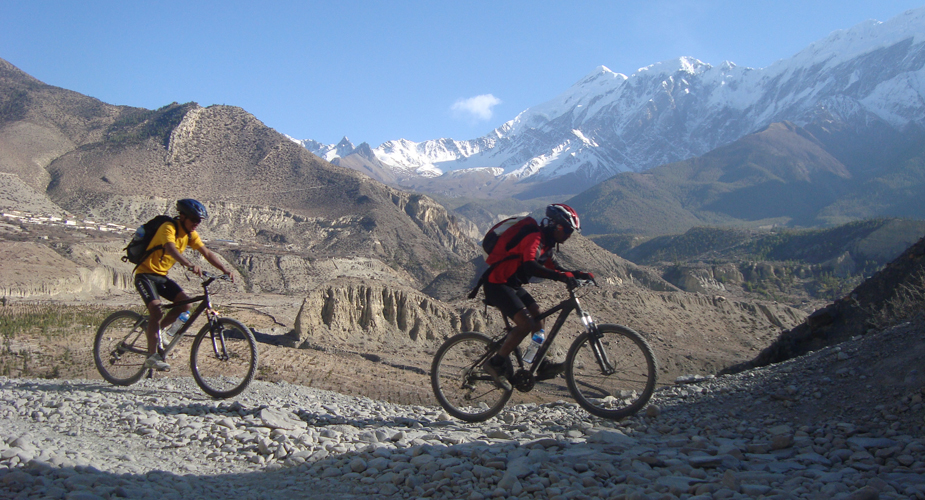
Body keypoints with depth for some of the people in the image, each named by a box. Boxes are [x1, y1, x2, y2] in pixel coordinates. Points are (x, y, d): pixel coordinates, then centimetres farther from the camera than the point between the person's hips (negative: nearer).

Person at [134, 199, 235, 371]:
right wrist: (190, 265, -57)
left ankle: (154, 330, 13)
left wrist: (225, 270, -15)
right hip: (146, 274, -8)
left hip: (161, 276, 8)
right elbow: (171, 249, -41)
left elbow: (207, 253, -2)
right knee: (157, 310, -23)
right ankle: (152, 356, -17)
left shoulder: (190, 234, 2)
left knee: (185, 303, -8)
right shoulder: (168, 228, -22)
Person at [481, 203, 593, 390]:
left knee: (537, 316, 8)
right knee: (526, 324, -19)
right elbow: (530, 266, -37)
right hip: (497, 284, -11)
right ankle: (496, 364, -7)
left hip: (513, 285, 11)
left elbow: (553, 268, 18)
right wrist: (562, 276, -45)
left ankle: (542, 366, 14)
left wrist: (580, 275, 4)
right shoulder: (535, 239, -20)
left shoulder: (547, 243, 12)